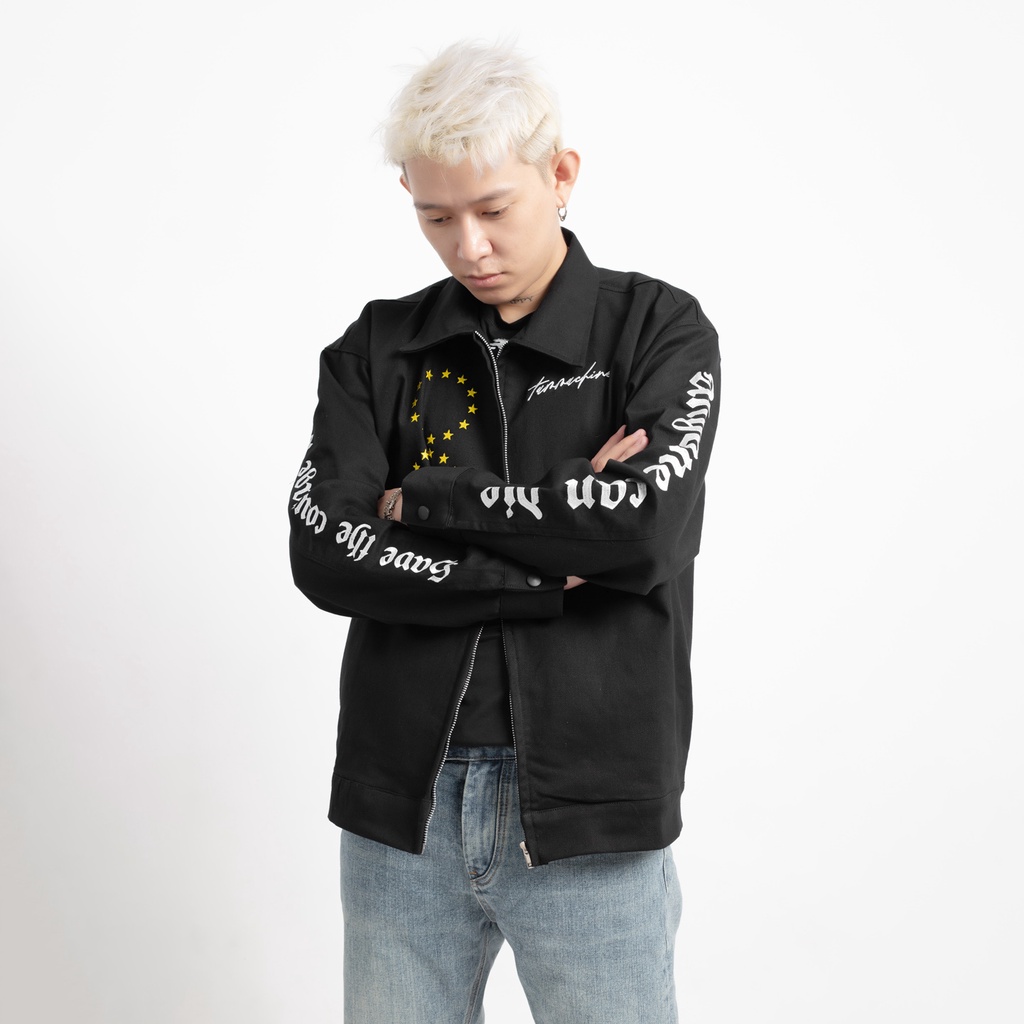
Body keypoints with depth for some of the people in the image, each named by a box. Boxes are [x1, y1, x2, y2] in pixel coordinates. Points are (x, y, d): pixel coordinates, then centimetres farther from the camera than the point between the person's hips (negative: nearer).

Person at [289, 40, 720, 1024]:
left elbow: (650, 527, -18)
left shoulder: (660, 331, -1)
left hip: (591, 812, -2)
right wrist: (556, 568, -14)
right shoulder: (376, 349, 5)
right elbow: (324, 554, -9)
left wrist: (426, 502, -10)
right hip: (400, 808, 3)